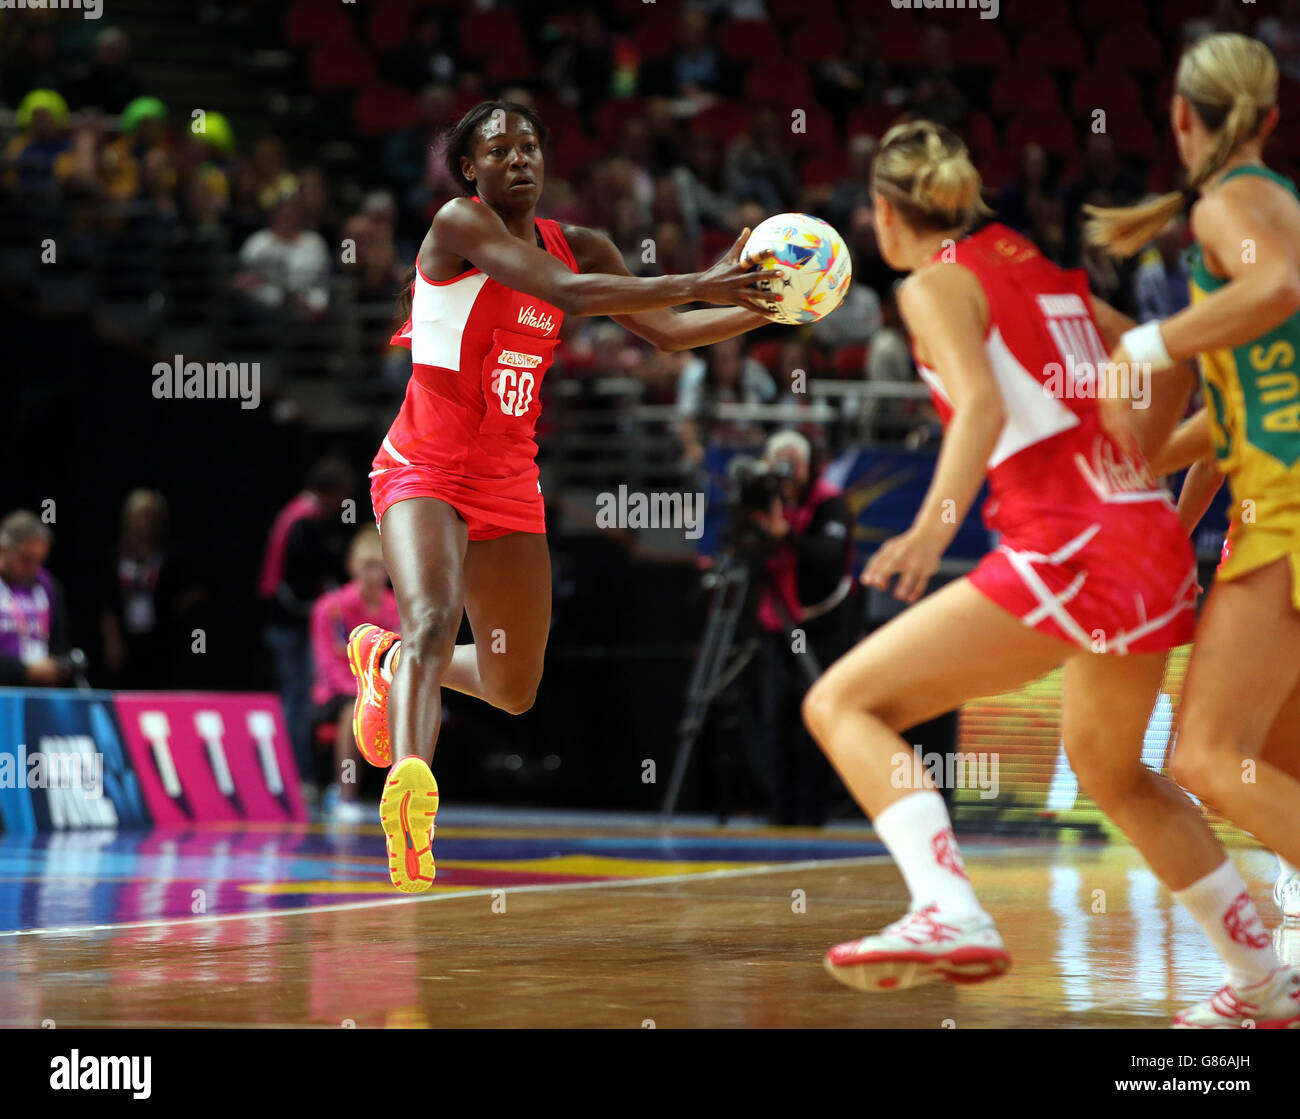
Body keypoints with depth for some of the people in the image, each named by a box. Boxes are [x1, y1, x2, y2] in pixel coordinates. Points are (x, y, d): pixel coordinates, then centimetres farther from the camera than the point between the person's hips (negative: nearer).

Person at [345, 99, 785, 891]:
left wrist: (762, 308, -5)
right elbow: (567, 293, -26)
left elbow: (666, 331, 10)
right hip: (425, 470, -7)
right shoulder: (459, 224, -12)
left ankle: (386, 660, 40)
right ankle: (410, 783, -51)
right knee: (434, 620, -32)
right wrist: (697, 283, -30)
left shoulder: (577, 245, 8)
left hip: (509, 483, 7)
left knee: (513, 690, 12)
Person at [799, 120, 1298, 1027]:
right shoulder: (1040, 270, 21)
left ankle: (950, 916, -25)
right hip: (1159, 546, 8)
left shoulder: (937, 283, 0)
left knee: (843, 703, -5)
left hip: (1071, 549, -8)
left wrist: (933, 526, -30)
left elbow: (984, 405, -18)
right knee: (1112, 772, 30)